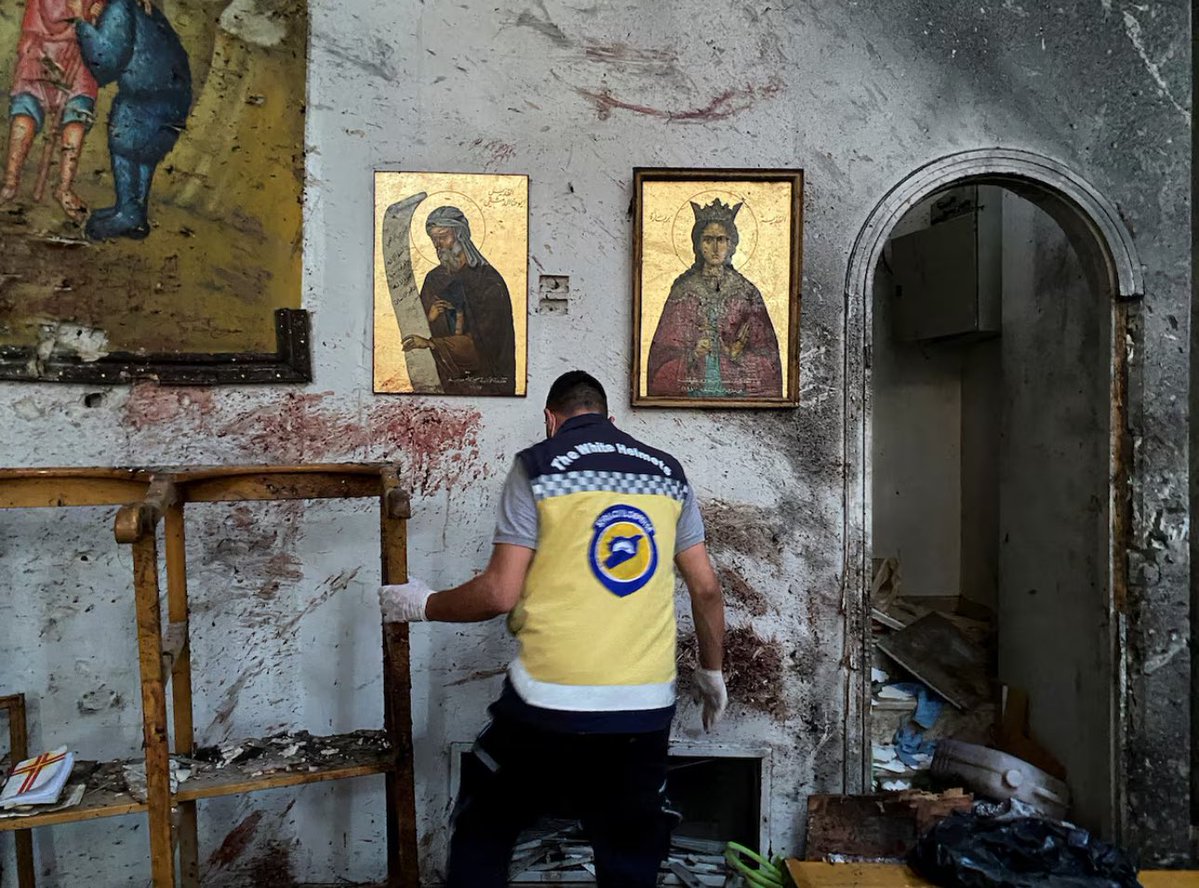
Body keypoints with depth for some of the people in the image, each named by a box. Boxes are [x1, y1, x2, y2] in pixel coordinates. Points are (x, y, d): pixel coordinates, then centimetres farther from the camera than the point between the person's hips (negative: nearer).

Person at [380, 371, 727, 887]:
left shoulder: (537, 466, -2)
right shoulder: (668, 473, 10)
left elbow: (500, 593, -8)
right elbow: (706, 588, 10)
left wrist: (422, 605, 9)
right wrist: (712, 671, 23)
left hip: (549, 703, -3)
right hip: (646, 708, 4)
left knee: (482, 838, 19)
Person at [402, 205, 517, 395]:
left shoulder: (488, 281, -10)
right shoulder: (433, 279, 8)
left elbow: (483, 342, -16)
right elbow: (421, 331, 13)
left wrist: (430, 343, -22)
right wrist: (429, 318, -9)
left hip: (484, 379, -4)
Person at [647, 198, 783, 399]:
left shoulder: (747, 292, 2)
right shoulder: (683, 290, 2)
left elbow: (767, 351, 2)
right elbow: (663, 350, 0)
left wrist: (737, 354, -15)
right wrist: (692, 354, -17)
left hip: (736, 388, 0)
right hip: (692, 388, 0)